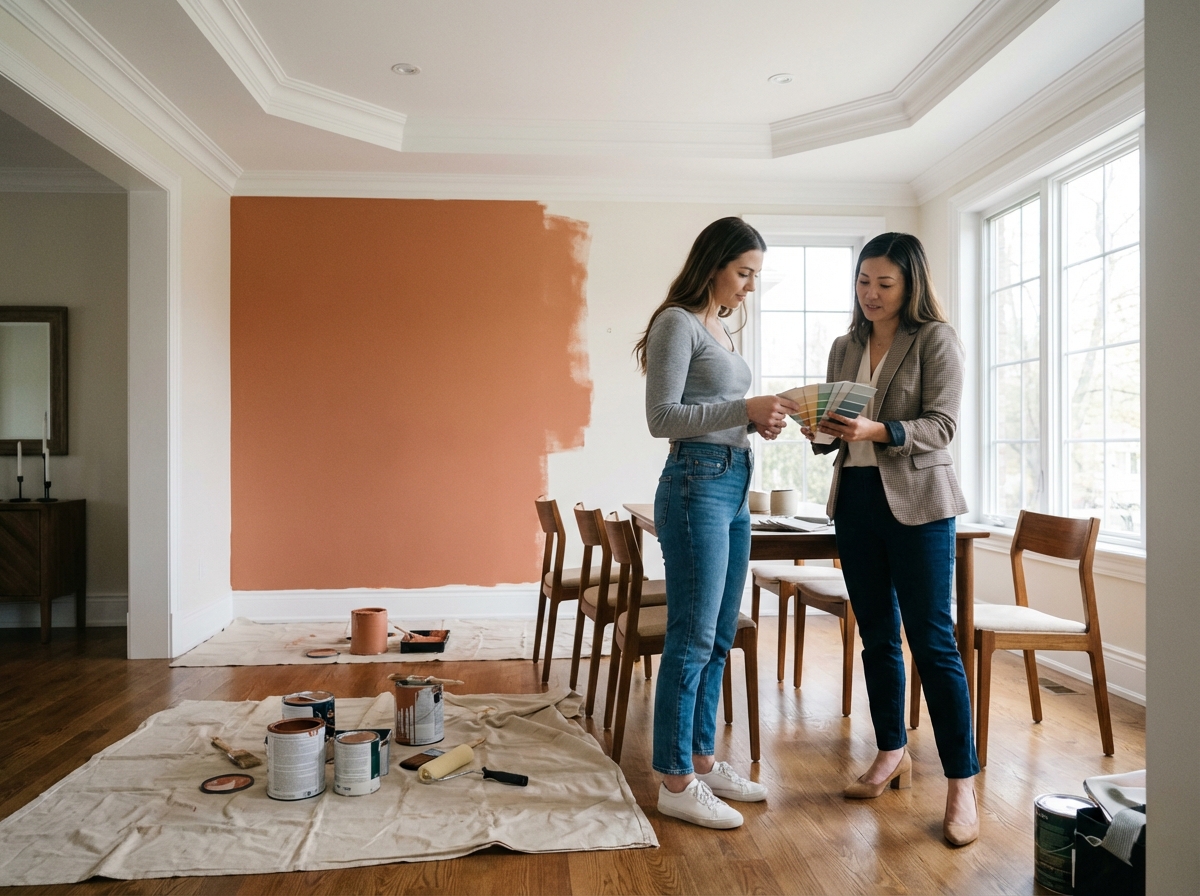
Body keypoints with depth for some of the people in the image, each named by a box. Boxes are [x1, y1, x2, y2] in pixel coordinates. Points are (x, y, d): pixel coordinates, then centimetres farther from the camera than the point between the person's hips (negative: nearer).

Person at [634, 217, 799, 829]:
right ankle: (675, 783, 8)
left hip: (734, 485, 9)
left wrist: (759, 420, 5)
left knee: (718, 638, 13)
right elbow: (662, 417, -15)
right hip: (697, 485, -9)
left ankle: (702, 761, 25)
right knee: (692, 639, -4)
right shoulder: (677, 322, -7)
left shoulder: (720, 329, 19)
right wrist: (743, 409, -16)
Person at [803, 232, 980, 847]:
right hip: (855, 499, 6)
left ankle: (962, 783, 5)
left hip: (916, 502, -5)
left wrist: (876, 431, -27)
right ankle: (891, 754, 27)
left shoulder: (935, 340, -3)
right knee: (876, 636, 12)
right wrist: (819, 429, -8)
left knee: (931, 641, -5)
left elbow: (940, 425, -11)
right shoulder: (844, 347, 13)